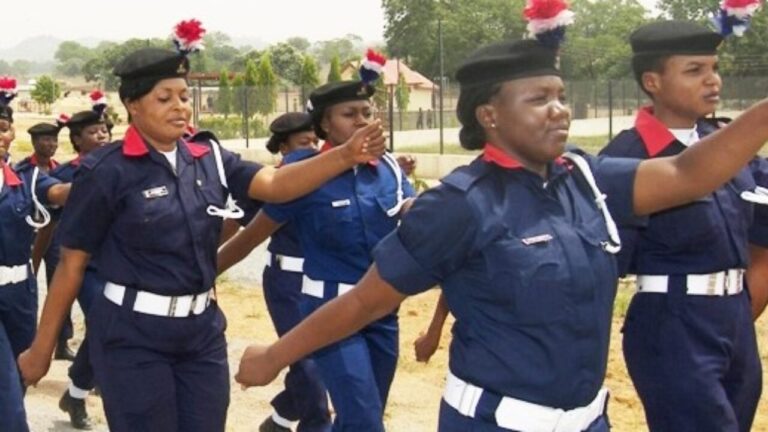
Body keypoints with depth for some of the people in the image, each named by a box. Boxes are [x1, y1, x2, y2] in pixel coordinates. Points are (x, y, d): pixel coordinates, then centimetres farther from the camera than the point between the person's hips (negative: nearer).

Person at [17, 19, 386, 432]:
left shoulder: (209, 157, 1)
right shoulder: (106, 171, -12)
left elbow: (275, 184, -11)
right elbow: (71, 264, -8)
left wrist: (346, 155, -26)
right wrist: (41, 348, -2)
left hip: (203, 328, 5)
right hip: (132, 334, -5)